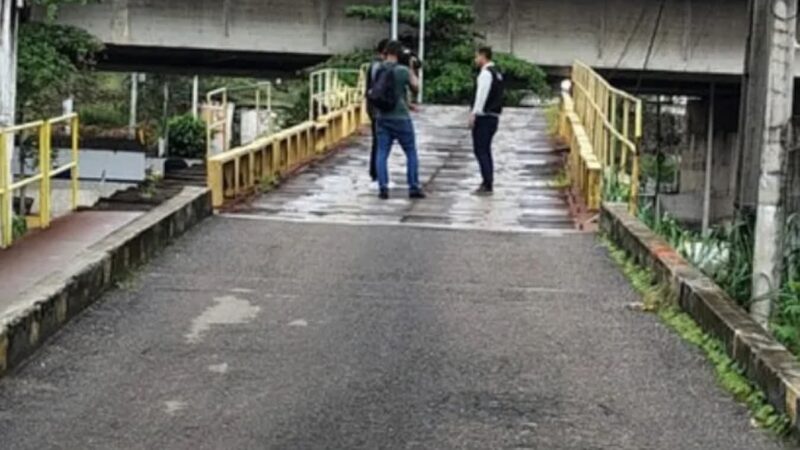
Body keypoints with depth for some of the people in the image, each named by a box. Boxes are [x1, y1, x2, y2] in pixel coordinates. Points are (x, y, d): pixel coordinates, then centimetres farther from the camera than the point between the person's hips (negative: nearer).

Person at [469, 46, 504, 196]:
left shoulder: (486, 73, -13)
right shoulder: (496, 73, 16)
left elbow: (482, 95, -20)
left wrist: (474, 114, -20)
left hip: (484, 116, -10)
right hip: (493, 116, 10)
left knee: (481, 150, -7)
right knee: (485, 150, 15)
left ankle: (487, 185, -9)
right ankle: (488, 184, 18)